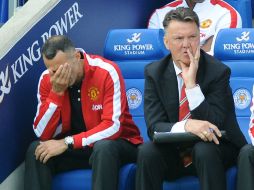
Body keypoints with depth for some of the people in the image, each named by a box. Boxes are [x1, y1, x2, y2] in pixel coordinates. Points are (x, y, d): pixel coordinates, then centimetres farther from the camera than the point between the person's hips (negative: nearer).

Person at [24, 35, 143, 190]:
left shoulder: (107, 72, -21)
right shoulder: (47, 79, -8)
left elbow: (113, 126, -26)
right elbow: (43, 135, -13)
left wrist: (67, 142, -30)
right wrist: (56, 91, -24)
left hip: (114, 143, -4)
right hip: (72, 146, 4)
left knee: (103, 148, -37)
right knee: (36, 150, -21)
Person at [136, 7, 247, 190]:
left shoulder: (218, 71, -12)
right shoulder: (154, 72, -5)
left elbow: (214, 126, -19)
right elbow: (155, 126, -14)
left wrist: (191, 83, -28)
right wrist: (186, 125, -36)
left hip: (213, 149, -2)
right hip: (174, 152, 2)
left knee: (205, 150, -35)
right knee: (147, 151, -28)